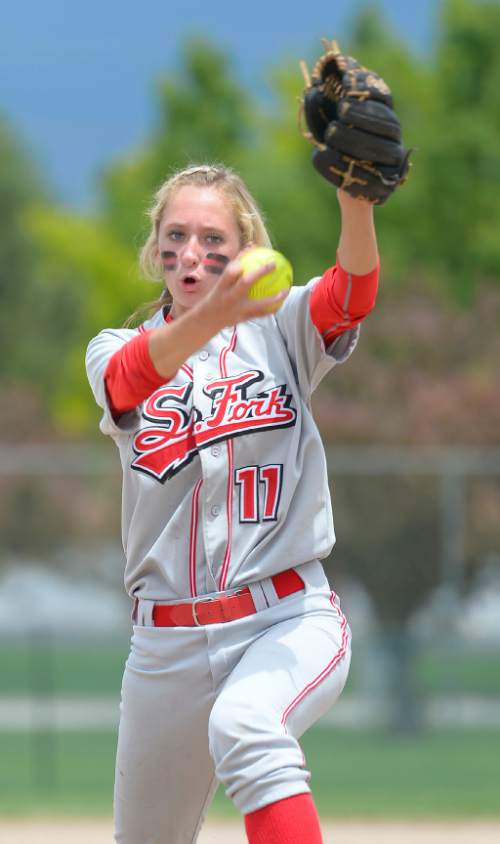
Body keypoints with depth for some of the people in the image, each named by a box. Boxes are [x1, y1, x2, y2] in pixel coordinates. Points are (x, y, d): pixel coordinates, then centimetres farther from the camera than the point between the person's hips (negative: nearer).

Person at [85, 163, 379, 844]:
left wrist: (357, 199, -41)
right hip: (167, 644, 3)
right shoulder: (115, 352, 6)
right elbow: (131, 378, -20)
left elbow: (352, 294, -18)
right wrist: (214, 314, -42)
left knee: (243, 724, -36)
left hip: (291, 620, -3)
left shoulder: (281, 331, 5)